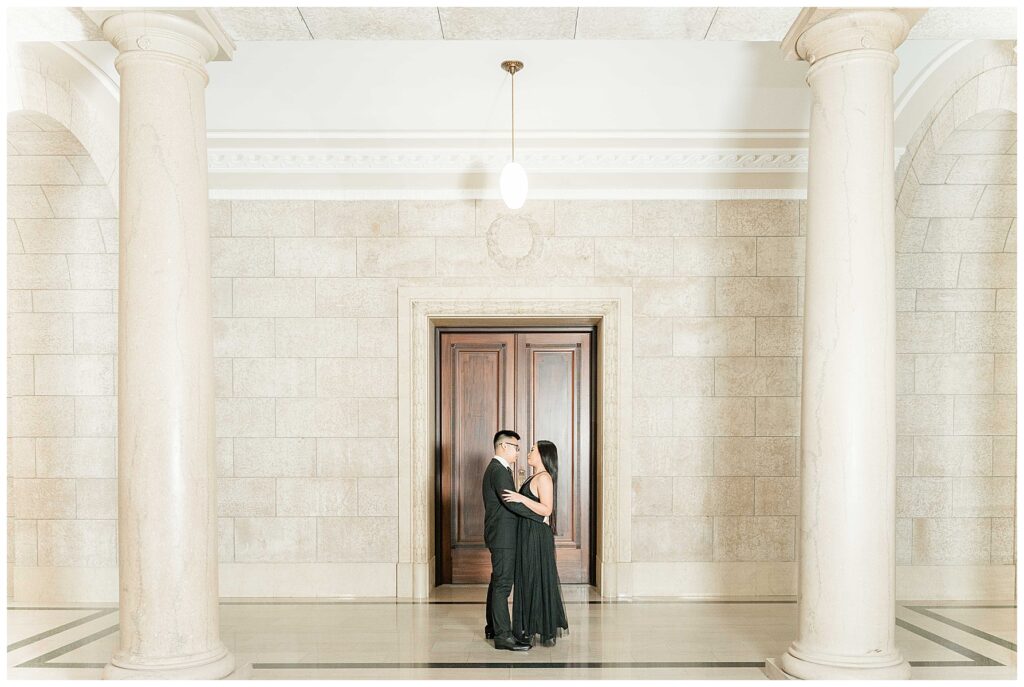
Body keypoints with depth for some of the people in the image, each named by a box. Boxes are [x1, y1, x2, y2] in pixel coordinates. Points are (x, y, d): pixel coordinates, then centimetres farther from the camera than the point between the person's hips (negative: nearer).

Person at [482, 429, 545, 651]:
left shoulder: (498, 469, 16)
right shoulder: (499, 471, -17)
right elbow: (512, 502, -24)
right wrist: (540, 516, -18)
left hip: (500, 535, 11)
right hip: (502, 535, -11)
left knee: (497, 582, 17)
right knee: (502, 584, -8)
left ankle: (493, 627, 28)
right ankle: (503, 636, -6)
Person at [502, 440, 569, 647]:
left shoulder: (544, 477, -14)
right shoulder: (535, 477, 16)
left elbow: (546, 509, -22)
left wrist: (521, 498, -26)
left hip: (537, 536, -10)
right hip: (529, 535, 10)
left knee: (539, 581, -2)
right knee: (528, 581, 13)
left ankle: (548, 631, 8)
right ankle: (531, 629, 21)